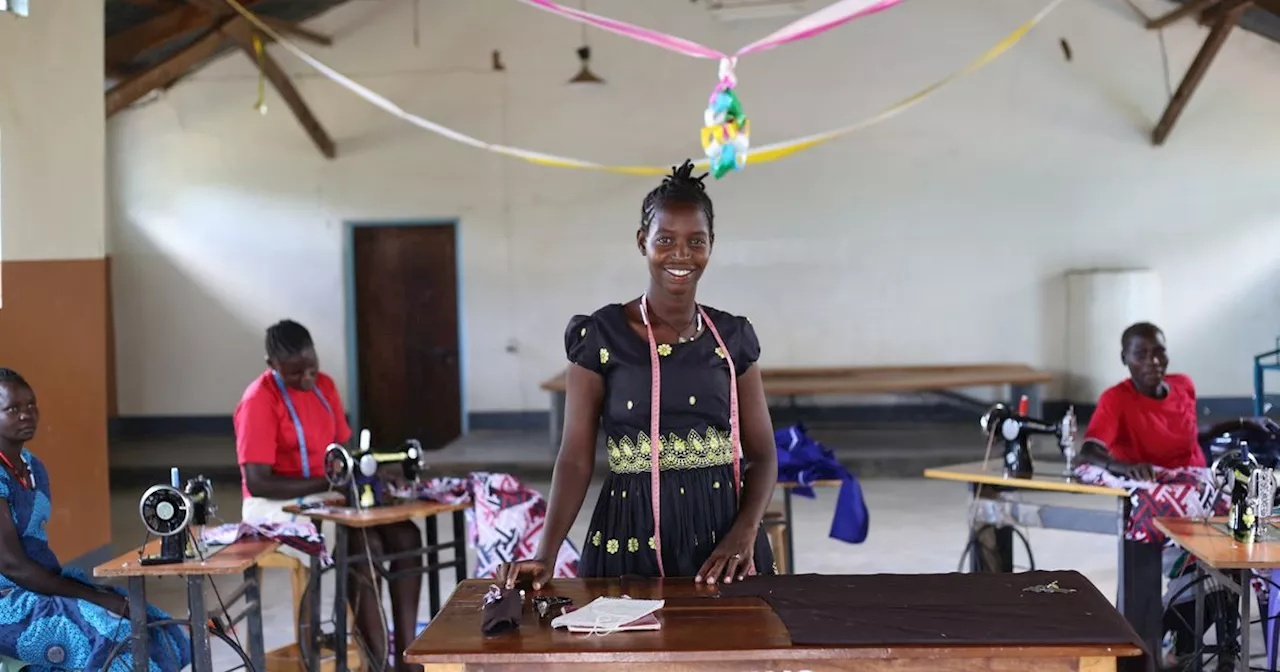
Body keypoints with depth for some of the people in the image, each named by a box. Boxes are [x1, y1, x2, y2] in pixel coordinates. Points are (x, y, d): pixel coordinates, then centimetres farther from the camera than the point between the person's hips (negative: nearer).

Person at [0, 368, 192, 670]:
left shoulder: (35, 468, 11)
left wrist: (99, 594, 2)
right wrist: (95, 597, -18)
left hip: (43, 586, 9)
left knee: (145, 622, -4)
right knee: (116, 637, -23)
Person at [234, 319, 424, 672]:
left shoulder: (324, 385, 8)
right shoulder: (258, 402, -16)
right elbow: (257, 484, -20)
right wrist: (327, 482, -24)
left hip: (328, 495, 7)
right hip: (277, 504, -7)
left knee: (406, 535, -15)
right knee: (364, 545, -31)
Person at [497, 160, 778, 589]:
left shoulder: (732, 337, 4)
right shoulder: (602, 334, -3)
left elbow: (763, 454, 5)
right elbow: (576, 457, -5)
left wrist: (744, 532, -13)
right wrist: (546, 556, -17)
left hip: (720, 527, 2)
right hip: (632, 535, -2)